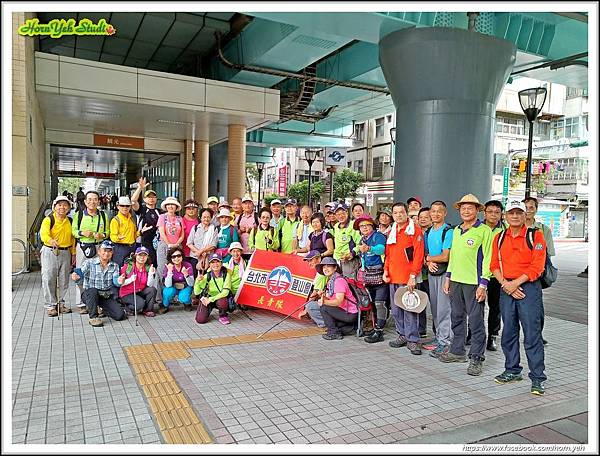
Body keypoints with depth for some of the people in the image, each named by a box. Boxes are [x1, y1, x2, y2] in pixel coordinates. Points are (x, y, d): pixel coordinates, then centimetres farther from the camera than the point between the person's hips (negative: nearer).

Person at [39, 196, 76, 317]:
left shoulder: (70, 221, 10)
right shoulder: (48, 220, -5)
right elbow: (43, 234, -21)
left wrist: (73, 254, 11)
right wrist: (51, 240, -43)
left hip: (65, 253, 4)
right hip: (50, 252, -4)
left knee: (64, 280, 9)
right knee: (49, 279, -4)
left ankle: (60, 303, 21)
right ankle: (50, 305, 6)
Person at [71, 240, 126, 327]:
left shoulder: (114, 266, 6)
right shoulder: (89, 262, -4)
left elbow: (115, 281, -9)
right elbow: (81, 273, -20)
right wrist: (76, 277, -45)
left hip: (107, 296, 2)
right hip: (89, 295, -2)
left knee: (120, 315, -14)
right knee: (93, 291, -38)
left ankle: (105, 309, 19)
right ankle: (93, 317, -18)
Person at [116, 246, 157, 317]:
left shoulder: (148, 268, -2)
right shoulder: (128, 266, -11)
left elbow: (150, 285, -12)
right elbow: (120, 283, -11)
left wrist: (151, 274, -25)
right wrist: (131, 279, -26)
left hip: (140, 292, 4)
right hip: (127, 293, -4)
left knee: (152, 289, -24)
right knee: (140, 303, -30)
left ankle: (148, 310, -3)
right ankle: (128, 308, 4)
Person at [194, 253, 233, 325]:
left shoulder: (226, 274, -15)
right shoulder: (207, 276, -10)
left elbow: (225, 292, -21)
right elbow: (196, 292, -10)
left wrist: (211, 299, -27)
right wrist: (197, 281, -28)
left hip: (221, 298, -1)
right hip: (208, 298, 2)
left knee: (222, 302, -37)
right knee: (200, 320, -17)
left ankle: (223, 316, -3)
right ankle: (208, 309, 18)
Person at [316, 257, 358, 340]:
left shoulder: (339, 280, -18)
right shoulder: (329, 281, 12)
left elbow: (339, 301, -26)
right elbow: (329, 299, 5)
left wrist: (324, 302, -33)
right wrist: (323, 297, -16)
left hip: (351, 314, -10)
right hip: (344, 311, 10)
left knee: (324, 308, -17)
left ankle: (334, 333, -5)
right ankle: (349, 327, 14)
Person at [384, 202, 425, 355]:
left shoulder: (415, 230, -5)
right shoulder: (391, 232, 16)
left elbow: (418, 254, -11)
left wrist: (413, 275, -16)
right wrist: (386, 270, 8)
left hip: (407, 278, -7)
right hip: (393, 278, 7)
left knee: (409, 309, -5)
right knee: (396, 310, 13)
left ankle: (412, 340, 4)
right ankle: (402, 335, 25)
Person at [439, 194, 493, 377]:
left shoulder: (484, 230, -7)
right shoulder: (456, 230, 14)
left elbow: (487, 258, -10)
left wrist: (483, 284, -14)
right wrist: (448, 277, 16)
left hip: (474, 282, -7)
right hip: (456, 280, 7)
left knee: (476, 320, -1)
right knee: (456, 317, 14)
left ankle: (476, 358, 9)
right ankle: (457, 351, 26)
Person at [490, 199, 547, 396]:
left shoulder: (535, 236, -2)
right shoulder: (499, 238, 10)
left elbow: (537, 266, -10)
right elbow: (495, 265, 7)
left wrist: (516, 283, -15)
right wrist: (505, 284, -8)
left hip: (529, 287, -4)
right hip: (506, 289, 5)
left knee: (532, 334, -4)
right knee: (508, 332, 12)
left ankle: (537, 378, 5)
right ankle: (512, 371, 25)